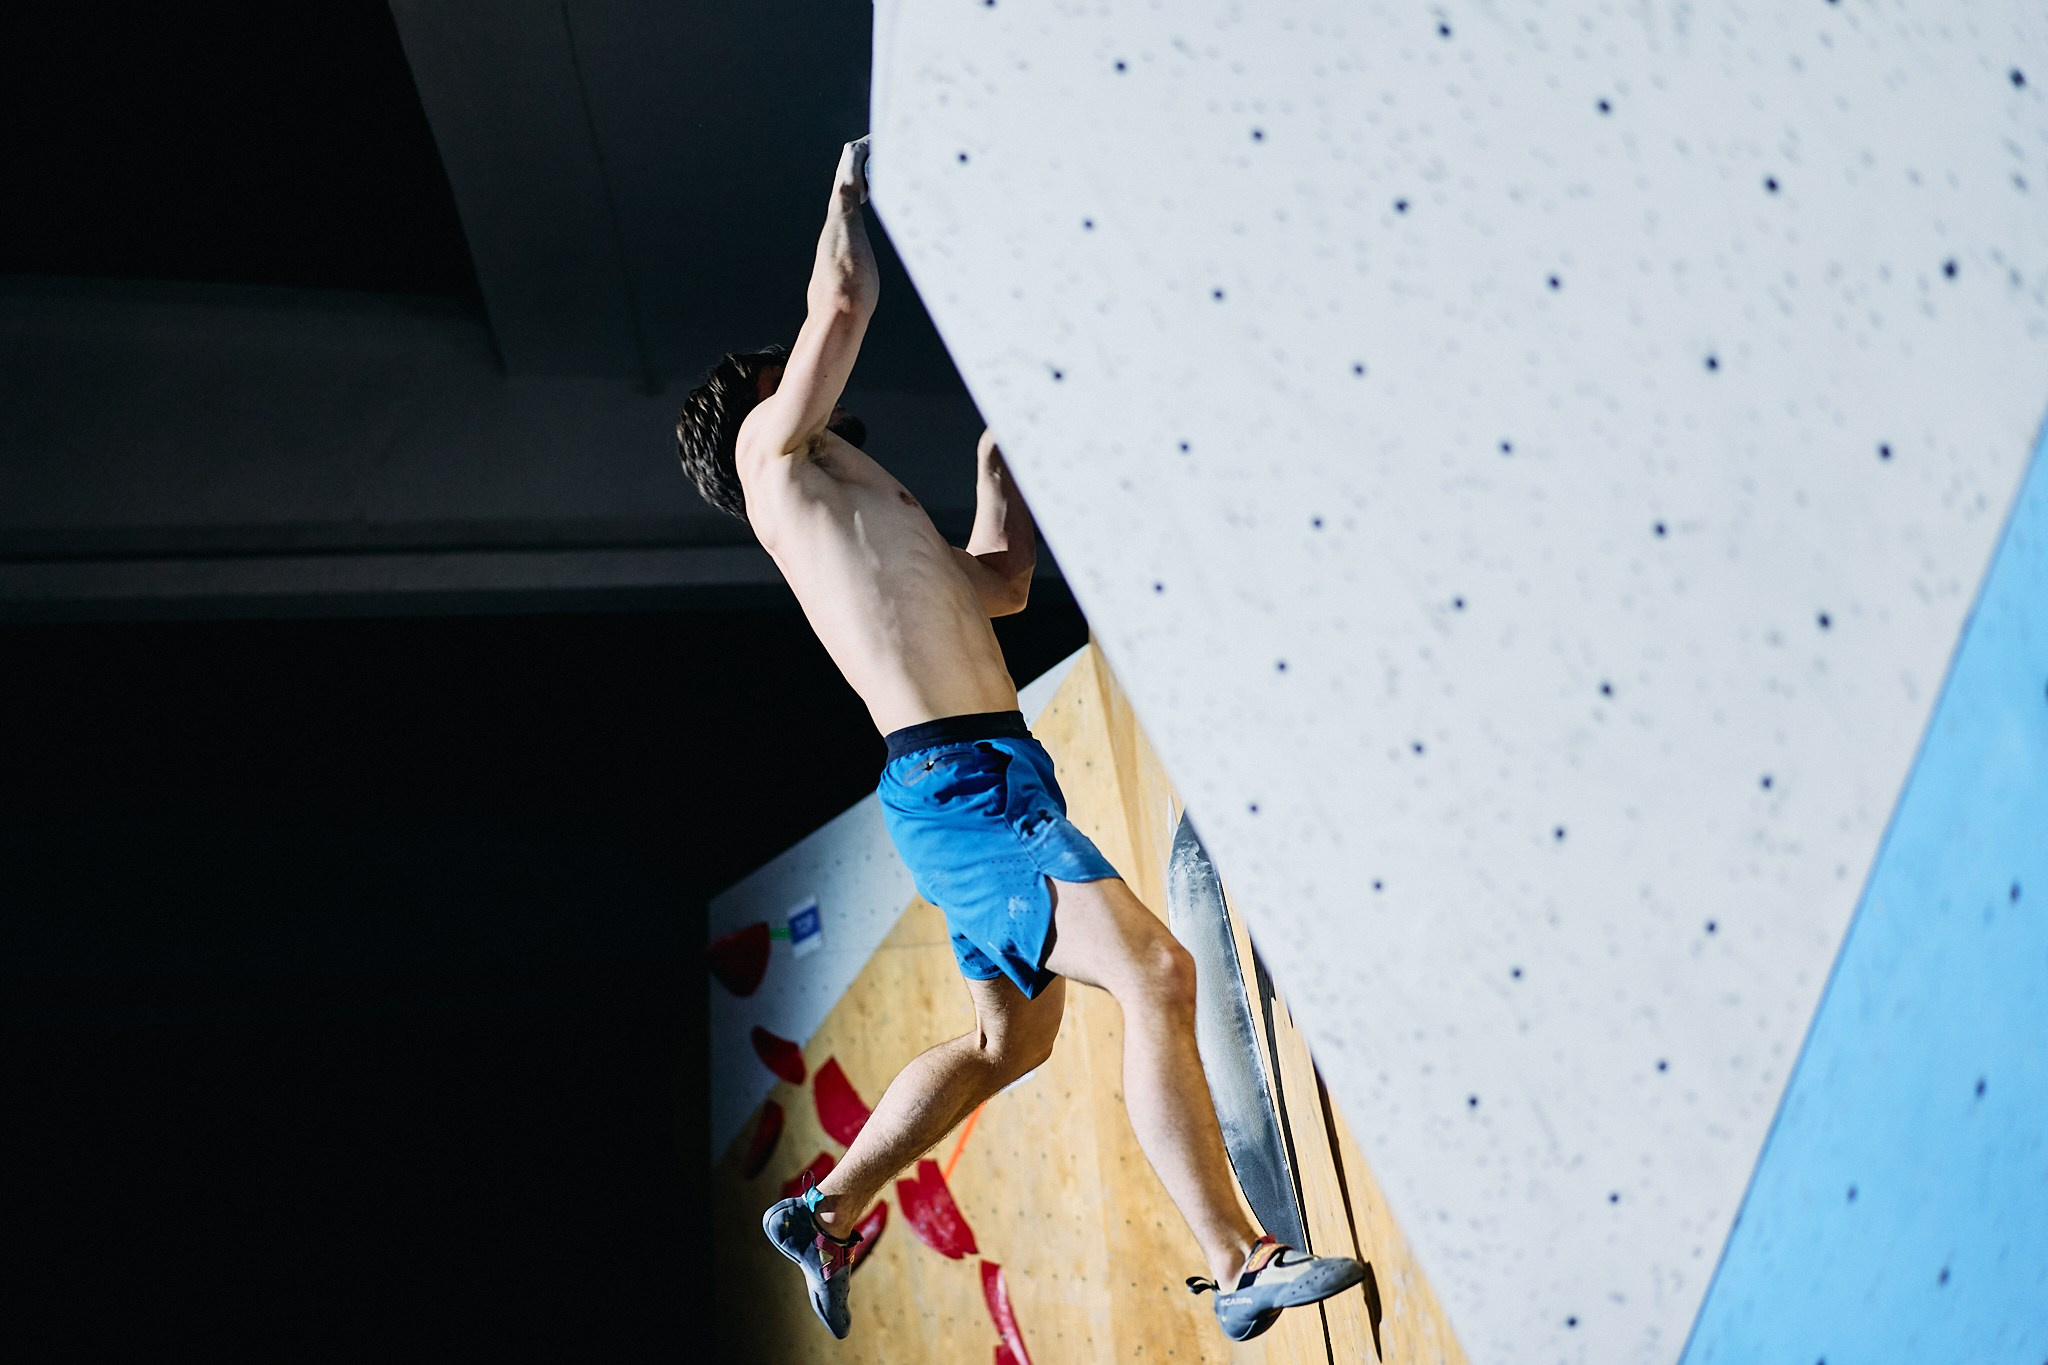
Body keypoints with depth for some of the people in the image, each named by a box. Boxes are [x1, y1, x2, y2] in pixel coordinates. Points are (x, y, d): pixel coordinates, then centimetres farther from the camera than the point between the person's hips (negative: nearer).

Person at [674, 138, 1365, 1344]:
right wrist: (852, 186, 13)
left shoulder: (862, 502, 28)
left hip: (993, 778, 10)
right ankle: (1239, 1266, -17)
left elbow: (1001, 583, 36)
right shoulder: (774, 447, 4)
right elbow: (844, 304, -4)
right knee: (1157, 973, -19)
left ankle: (826, 1213, 29)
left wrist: (1000, 445, 40)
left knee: (1012, 1039, 20)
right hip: (959, 782, -10)